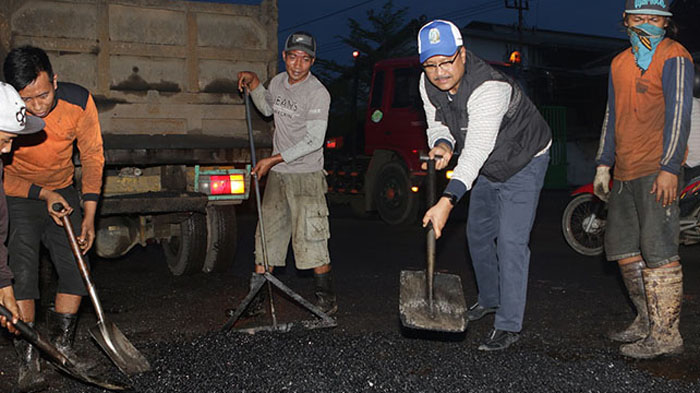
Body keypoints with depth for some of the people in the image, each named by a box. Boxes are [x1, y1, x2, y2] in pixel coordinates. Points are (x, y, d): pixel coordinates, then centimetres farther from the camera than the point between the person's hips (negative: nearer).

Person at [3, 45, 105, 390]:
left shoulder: (78, 102, -21)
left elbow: (92, 158, -9)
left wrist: (89, 216, -12)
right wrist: (43, 194, -23)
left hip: (62, 192, 3)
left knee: (77, 266, -4)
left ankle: (62, 347, 10)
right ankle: (28, 358, -5)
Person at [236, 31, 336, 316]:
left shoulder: (318, 93, -14)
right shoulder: (278, 81, 8)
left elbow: (314, 140, -19)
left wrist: (274, 159, -20)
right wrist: (254, 84, 13)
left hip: (306, 175, -6)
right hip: (277, 174, 7)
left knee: (310, 239, -8)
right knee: (267, 234, 8)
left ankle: (326, 300, 5)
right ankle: (255, 299, 16)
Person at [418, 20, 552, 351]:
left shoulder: (489, 88, -39)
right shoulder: (428, 84, -14)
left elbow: (476, 150, -47)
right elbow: (437, 124, -4)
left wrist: (447, 202, -56)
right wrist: (442, 144, -31)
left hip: (524, 163, -8)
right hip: (487, 167, 8)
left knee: (510, 242, -14)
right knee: (478, 233, 18)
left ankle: (508, 325, -5)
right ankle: (490, 299, 39)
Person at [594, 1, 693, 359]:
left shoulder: (673, 57, -4)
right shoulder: (619, 63, 19)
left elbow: (678, 114, -12)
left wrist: (669, 168, -19)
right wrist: (603, 164, 20)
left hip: (657, 171, -9)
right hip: (625, 173, 9)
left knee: (658, 249, -10)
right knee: (622, 246, 12)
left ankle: (666, 334, -4)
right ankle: (647, 321, 23)